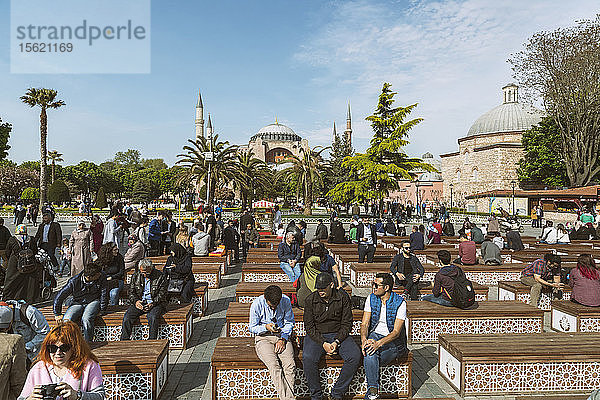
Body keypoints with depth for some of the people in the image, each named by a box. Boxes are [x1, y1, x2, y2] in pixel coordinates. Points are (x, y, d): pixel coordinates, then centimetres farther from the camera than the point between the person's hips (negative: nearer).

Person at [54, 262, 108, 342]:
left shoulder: (102, 277, -18)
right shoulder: (74, 281, -18)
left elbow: (104, 294, -6)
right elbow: (59, 297, -5)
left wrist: (102, 310, -3)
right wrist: (57, 314, 1)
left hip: (93, 302, -1)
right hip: (77, 303, 1)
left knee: (86, 319, -31)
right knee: (67, 319, -26)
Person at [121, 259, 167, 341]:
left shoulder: (160, 276, -4)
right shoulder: (135, 276, 7)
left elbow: (162, 294, -3)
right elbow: (131, 292, 11)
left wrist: (153, 303, -18)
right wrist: (135, 301, -9)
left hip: (155, 304, -3)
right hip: (139, 303, 4)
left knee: (153, 318, -33)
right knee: (127, 318, -21)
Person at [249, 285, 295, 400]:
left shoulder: (286, 301, -9)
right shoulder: (257, 304, -14)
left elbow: (289, 323, 5)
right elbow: (252, 328, -3)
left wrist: (283, 339, -9)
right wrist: (266, 327, -21)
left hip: (282, 335, 2)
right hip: (263, 337, -2)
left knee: (290, 365, -25)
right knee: (274, 366, -28)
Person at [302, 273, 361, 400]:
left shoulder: (343, 297, -4)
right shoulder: (311, 300, -5)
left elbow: (347, 324, -1)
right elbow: (309, 326, -4)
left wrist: (336, 342, -15)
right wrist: (323, 343, -17)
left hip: (338, 335, 1)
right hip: (316, 336, -1)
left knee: (355, 355, -24)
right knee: (308, 358, -29)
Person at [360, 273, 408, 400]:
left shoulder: (400, 303, -13)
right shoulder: (371, 298, 1)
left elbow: (396, 332, -18)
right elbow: (364, 324, -2)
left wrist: (379, 343, -34)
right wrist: (364, 339, -24)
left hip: (393, 340, -3)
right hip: (374, 335, 3)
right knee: (369, 350, -33)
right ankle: (373, 389, -25)